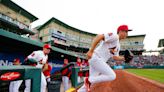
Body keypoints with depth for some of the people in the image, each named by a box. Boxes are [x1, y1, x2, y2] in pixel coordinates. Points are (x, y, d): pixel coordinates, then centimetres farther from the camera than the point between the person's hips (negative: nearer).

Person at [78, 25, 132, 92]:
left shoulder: (118, 45, 22)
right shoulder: (114, 36, -10)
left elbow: (115, 57, 25)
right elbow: (99, 36, -21)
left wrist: (124, 58, 7)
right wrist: (90, 51, -26)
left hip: (97, 60, 10)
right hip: (96, 58, -10)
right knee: (112, 76, -12)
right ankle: (89, 80, -4)